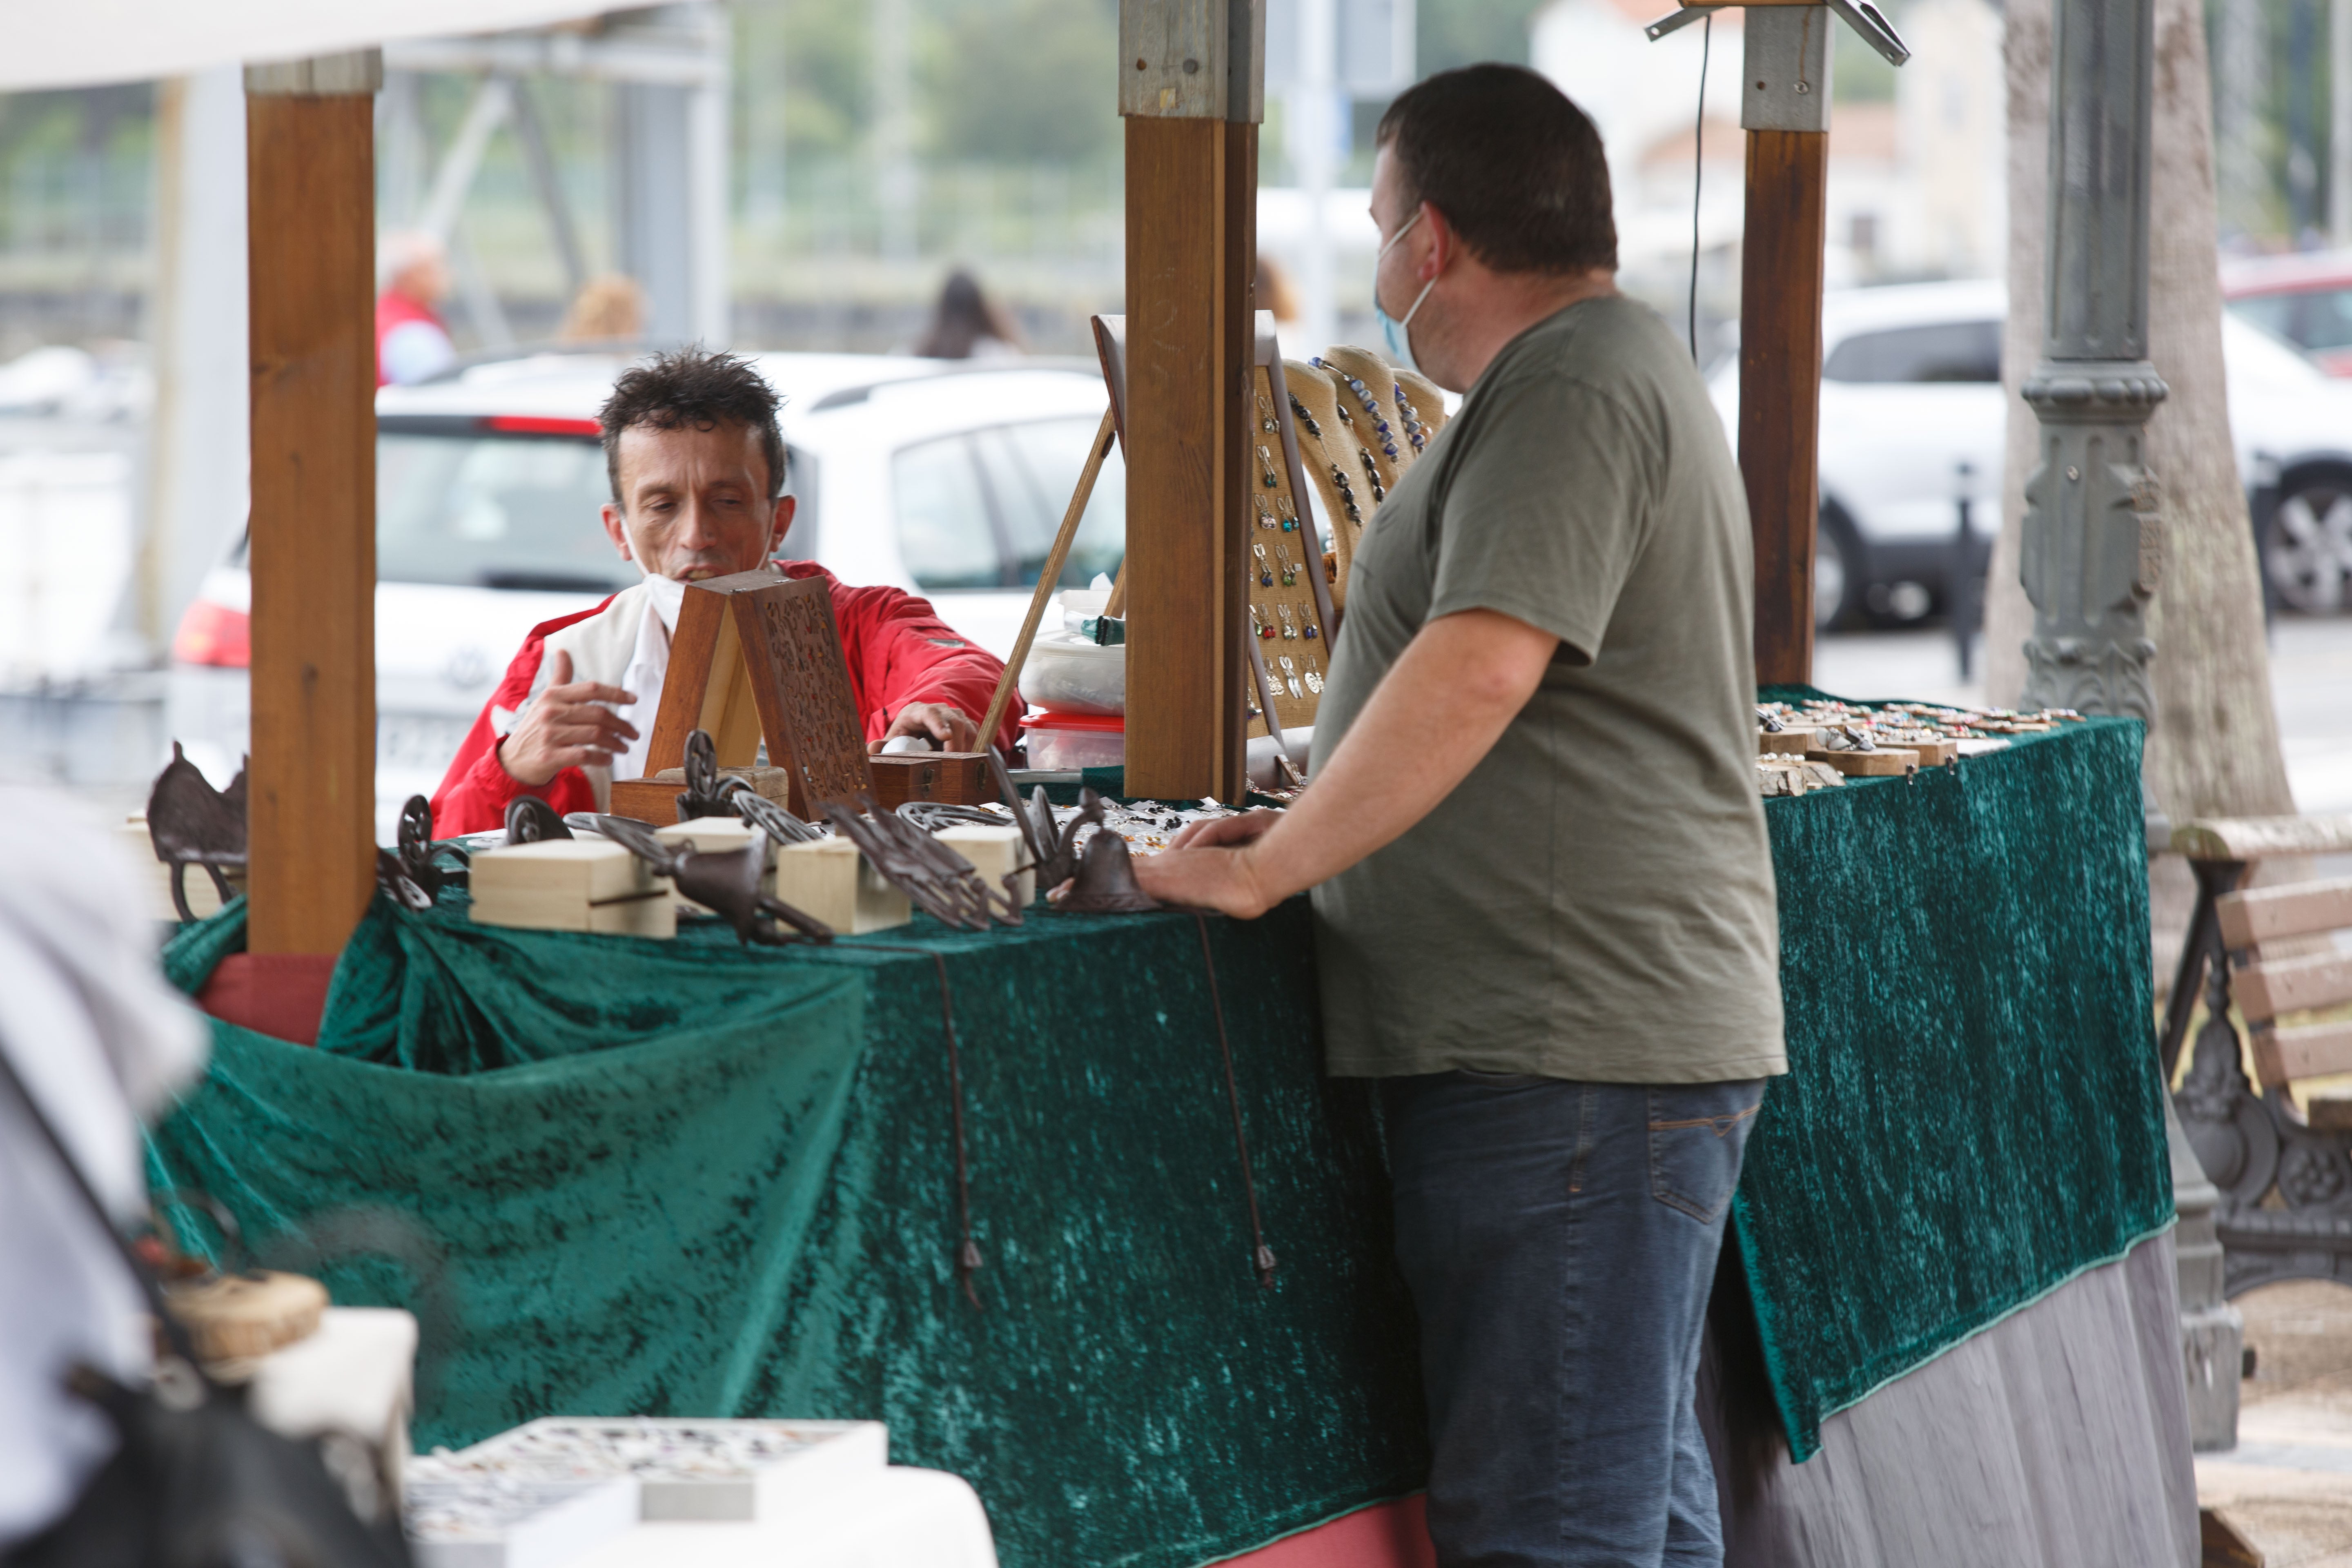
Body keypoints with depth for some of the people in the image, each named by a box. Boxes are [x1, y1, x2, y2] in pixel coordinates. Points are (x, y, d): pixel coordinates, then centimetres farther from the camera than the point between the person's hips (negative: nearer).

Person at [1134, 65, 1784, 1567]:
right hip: (1618, 1041, 11)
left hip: (1574, 1052, -11)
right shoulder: (1608, 365, 21)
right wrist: (1323, 826, 19)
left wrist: (1266, 869, -20)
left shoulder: (1572, 387, -13)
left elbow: (1479, 669, -25)